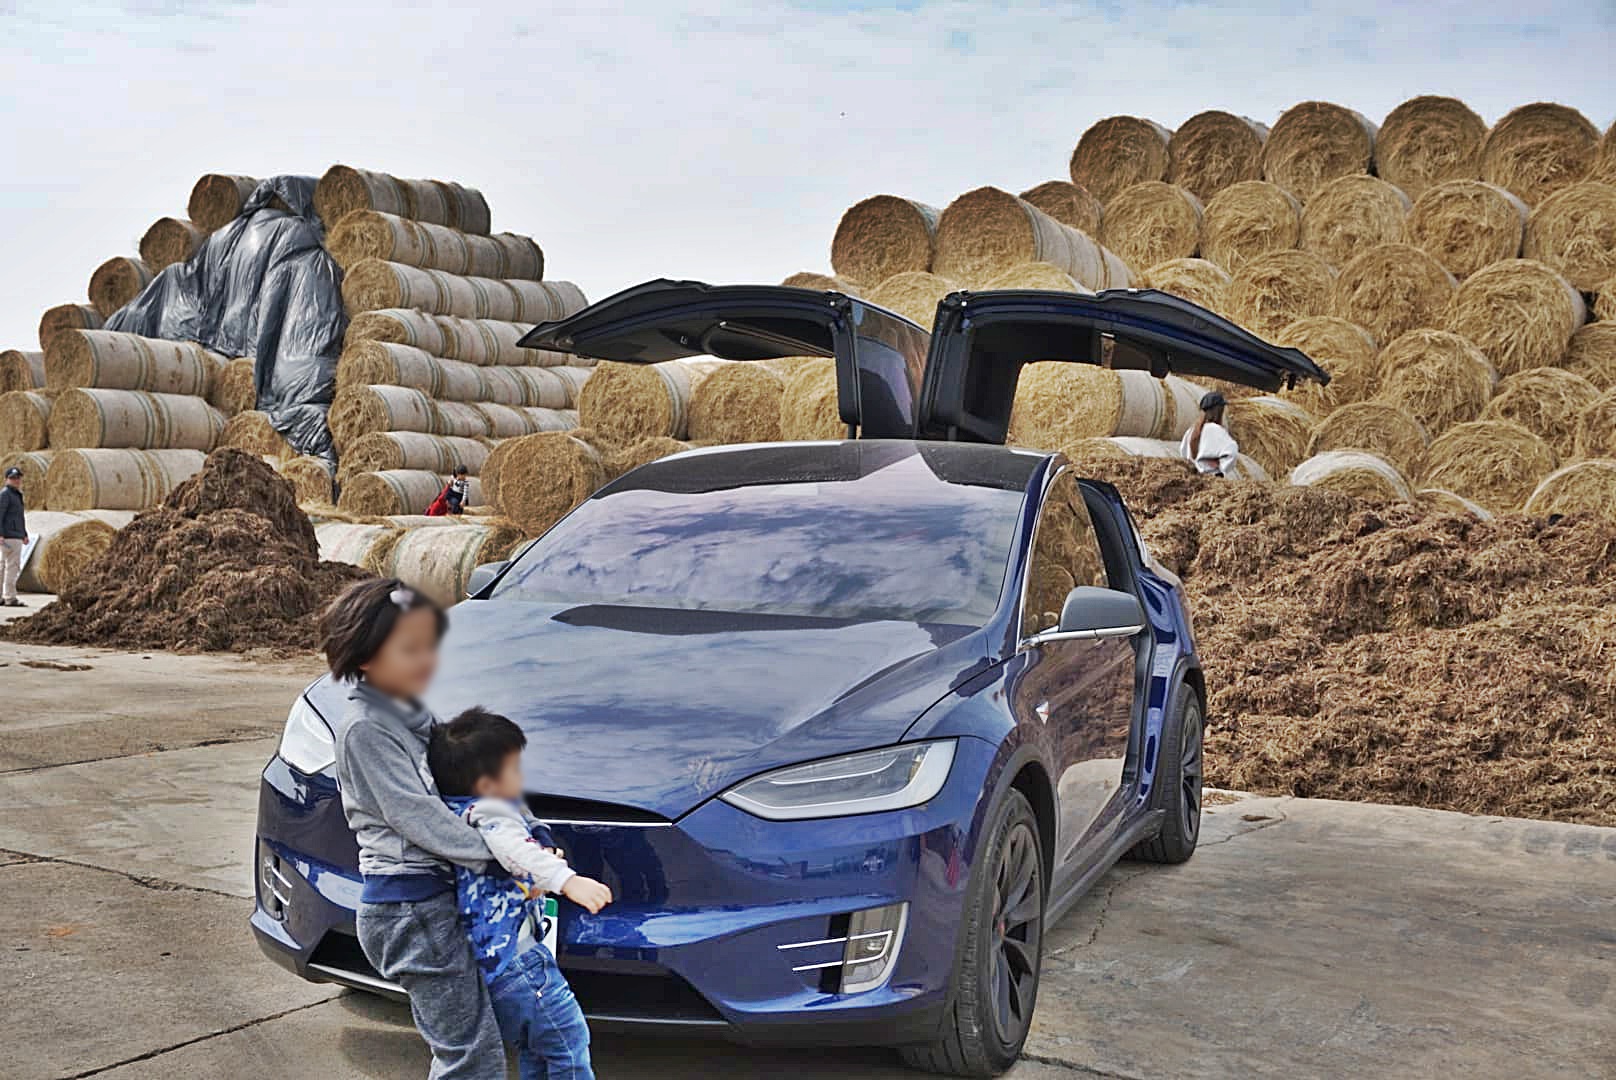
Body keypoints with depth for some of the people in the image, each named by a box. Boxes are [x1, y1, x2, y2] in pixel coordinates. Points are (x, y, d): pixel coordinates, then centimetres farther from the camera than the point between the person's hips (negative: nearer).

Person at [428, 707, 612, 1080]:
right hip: (511, 953, -10)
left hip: (485, 960, 10)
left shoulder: (455, 809, 10)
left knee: (534, 1050, 18)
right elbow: (515, 850, -37)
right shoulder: (489, 813, -18)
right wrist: (567, 880, -50)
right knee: (569, 1041, -7)